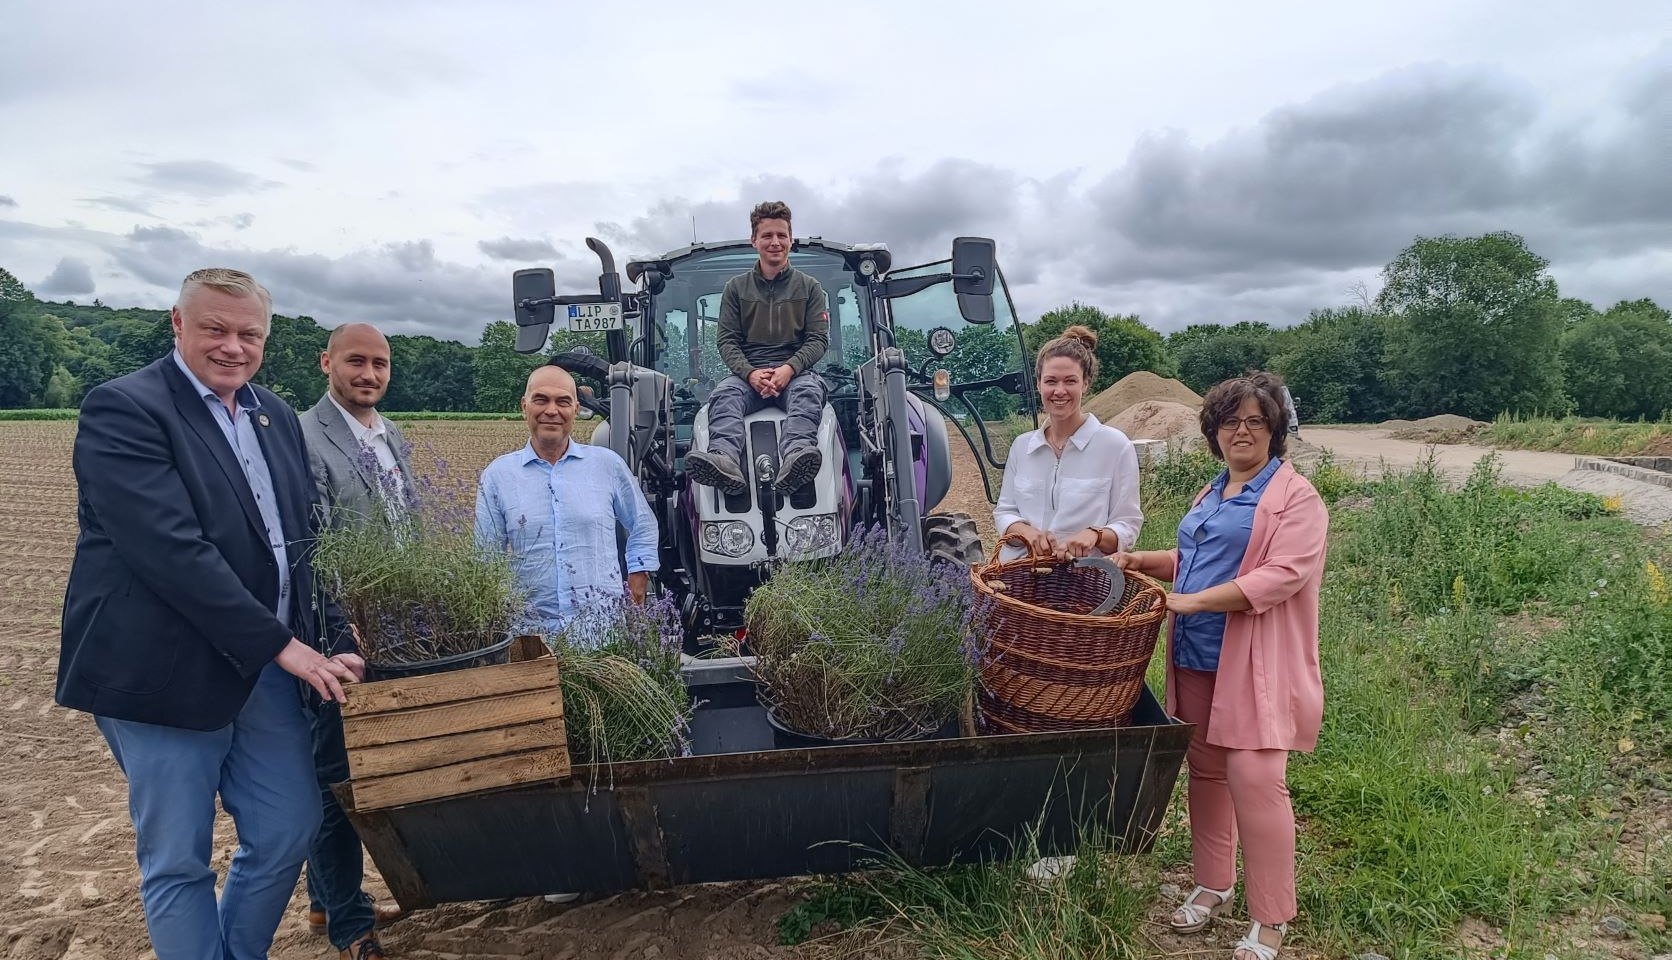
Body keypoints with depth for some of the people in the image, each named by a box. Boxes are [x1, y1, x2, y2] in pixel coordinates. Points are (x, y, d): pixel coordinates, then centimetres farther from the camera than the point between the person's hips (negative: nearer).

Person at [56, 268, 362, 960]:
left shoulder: (276, 417, 11)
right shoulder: (122, 408, -12)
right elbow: (171, 550, -22)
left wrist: (334, 634, -3)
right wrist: (281, 645, -21)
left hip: (268, 667, 7)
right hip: (165, 671, -6)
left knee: (290, 829, 12)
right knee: (177, 861, 7)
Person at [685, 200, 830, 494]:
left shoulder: (809, 287, 17)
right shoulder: (736, 287, 18)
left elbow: (818, 339, 7)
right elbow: (727, 340, 9)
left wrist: (789, 368, -13)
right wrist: (750, 373, -12)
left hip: (797, 369, -1)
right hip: (748, 372, 1)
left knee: (808, 391, -37)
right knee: (723, 395, -33)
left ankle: (796, 457, -64)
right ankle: (724, 461, -60)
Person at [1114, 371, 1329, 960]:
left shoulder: (1296, 498, -8)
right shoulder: (1212, 495, 17)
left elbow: (1283, 575, -21)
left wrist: (1191, 601, -24)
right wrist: (1144, 561, 13)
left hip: (1255, 667, -7)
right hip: (1197, 660, 8)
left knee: (1254, 780, -9)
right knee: (1206, 772, 14)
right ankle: (1213, 886, 30)